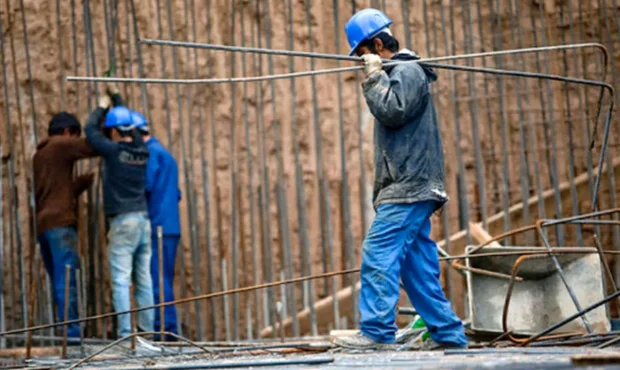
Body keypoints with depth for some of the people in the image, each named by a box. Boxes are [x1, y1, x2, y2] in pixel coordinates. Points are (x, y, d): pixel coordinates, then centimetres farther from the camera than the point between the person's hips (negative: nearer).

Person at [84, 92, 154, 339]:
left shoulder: (114, 150, -9)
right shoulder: (142, 151, 7)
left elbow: (90, 129, 5)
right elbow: (136, 132, 27)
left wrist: (102, 107, 22)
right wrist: (116, 103, 36)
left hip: (123, 221, -6)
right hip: (144, 219, 6)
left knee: (121, 280, -6)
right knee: (143, 280, 9)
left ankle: (124, 333, -11)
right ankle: (146, 329, 9)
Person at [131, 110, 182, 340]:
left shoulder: (151, 153, -7)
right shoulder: (164, 153, 24)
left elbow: (146, 185, -19)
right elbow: (176, 194, 26)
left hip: (157, 227, -10)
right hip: (170, 227, 10)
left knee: (157, 281, -10)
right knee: (163, 281, 12)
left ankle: (163, 329, -13)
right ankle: (168, 330, 13)